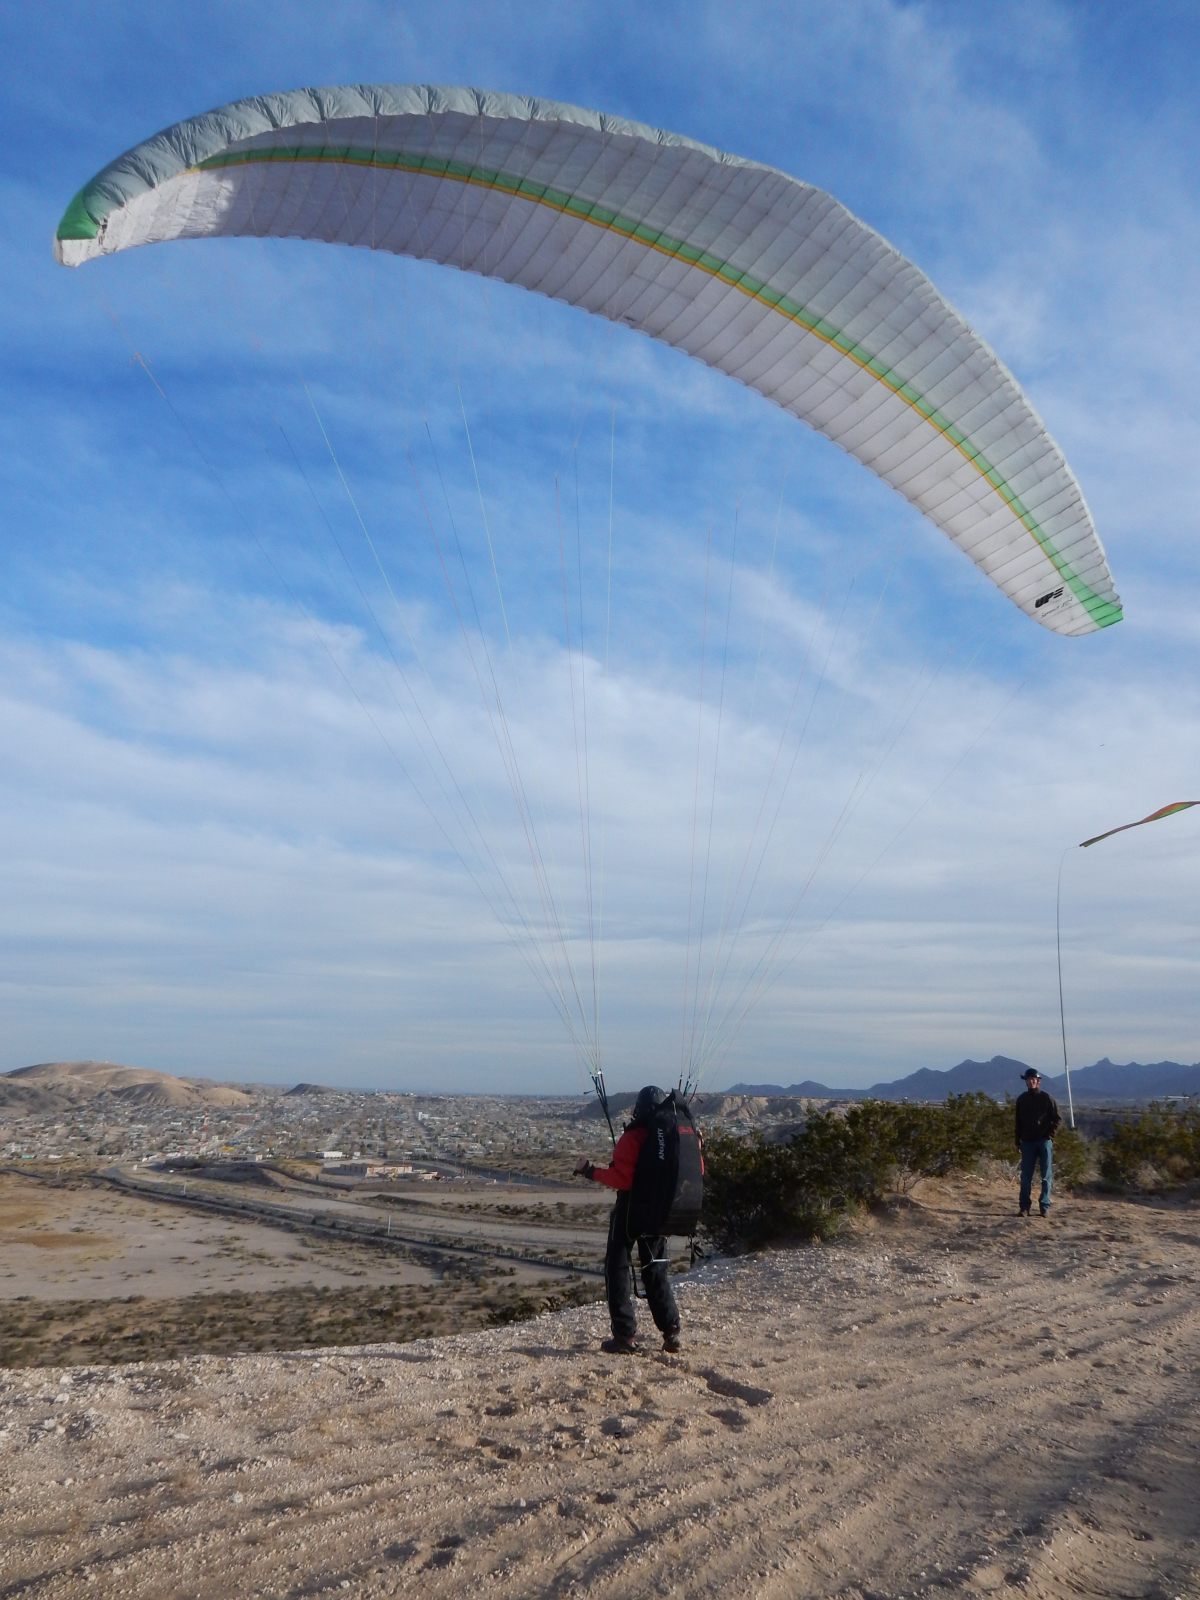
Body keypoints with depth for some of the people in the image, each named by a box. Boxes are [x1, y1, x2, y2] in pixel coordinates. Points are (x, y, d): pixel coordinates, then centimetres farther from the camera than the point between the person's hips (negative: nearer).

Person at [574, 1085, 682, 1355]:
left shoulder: (632, 1137, -17)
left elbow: (623, 1178, -23)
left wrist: (590, 1172, -14)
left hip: (629, 1211, -5)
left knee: (618, 1269, 5)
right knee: (656, 1271, 18)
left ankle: (625, 1336, 1)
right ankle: (671, 1331, 12)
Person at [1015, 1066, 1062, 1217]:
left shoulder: (1047, 1098, -1)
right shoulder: (1021, 1099, 8)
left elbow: (1058, 1120, 2)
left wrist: (1050, 1135, -9)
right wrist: (1018, 1141, 11)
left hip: (1044, 1142, -2)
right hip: (1027, 1142, 2)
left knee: (1045, 1176, 2)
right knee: (1026, 1176, 1)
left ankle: (1044, 1206, 8)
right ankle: (1025, 1207, 3)